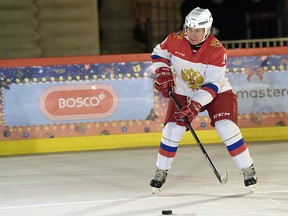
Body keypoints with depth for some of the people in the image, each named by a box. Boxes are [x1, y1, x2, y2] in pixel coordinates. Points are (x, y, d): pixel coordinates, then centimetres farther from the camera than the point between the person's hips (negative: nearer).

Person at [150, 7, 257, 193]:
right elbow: (158, 54, 4)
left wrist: (196, 106, -35)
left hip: (216, 92, -2)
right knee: (173, 129, -9)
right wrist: (163, 73, -13)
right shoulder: (175, 41, -17)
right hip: (182, 92, 3)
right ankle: (161, 172, 8)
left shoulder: (218, 51, -26)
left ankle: (248, 169, -3)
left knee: (227, 127, -17)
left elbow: (212, 85, -26)